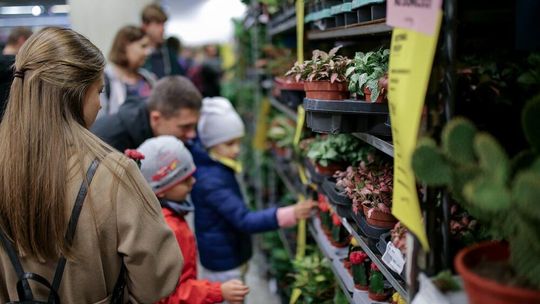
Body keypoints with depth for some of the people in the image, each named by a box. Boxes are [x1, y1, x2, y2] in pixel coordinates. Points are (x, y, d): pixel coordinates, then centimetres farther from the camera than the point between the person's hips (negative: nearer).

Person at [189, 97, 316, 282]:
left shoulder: (213, 167, -3)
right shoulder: (211, 181, -30)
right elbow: (244, 220, -37)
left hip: (232, 253, 9)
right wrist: (289, 215, -45)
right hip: (222, 261, -9)